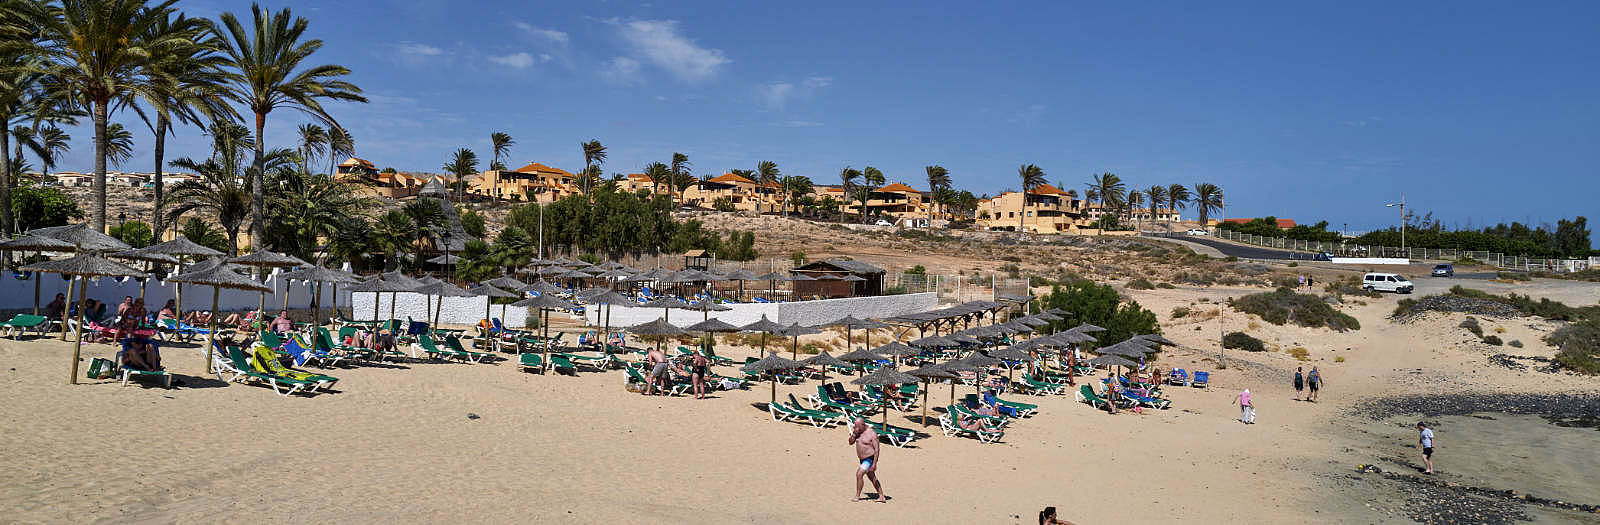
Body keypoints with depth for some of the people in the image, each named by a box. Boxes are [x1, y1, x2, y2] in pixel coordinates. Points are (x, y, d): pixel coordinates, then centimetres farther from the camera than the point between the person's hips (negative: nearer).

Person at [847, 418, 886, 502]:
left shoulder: (872, 434, -20)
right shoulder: (858, 431, 1)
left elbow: (876, 449, -20)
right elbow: (851, 442, 1)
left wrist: (874, 463, -24)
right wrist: (854, 434, -18)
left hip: (870, 459, -8)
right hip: (862, 460, 8)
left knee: (859, 474, -18)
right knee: (872, 478, 14)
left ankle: (857, 497, -9)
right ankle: (882, 497, 23)